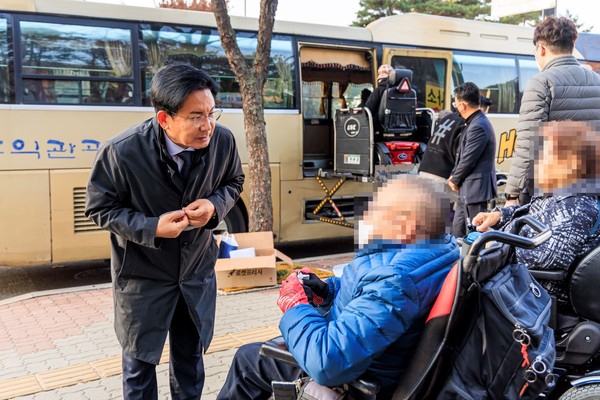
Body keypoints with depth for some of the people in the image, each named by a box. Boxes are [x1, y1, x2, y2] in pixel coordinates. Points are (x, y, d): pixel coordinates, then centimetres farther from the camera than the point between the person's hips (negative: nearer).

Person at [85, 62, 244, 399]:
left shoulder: (223, 140, -17)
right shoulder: (121, 152, -26)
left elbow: (233, 181, 3)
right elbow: (100, 208, -12)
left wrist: (215, 205, -20)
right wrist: (151, 228, -27)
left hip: (198, 268, 3)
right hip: (142, 274, -3)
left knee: (191, 356, 21)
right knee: (140, 362, 14)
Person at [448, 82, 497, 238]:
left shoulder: (478, 127, -21)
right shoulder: (474, 122, 11)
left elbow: (468, 160, -20)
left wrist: (455, 179, -5)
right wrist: (454, 175, 6)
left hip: (475, 189, -10)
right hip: (468, 189, 10)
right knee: (458, 230, 19)